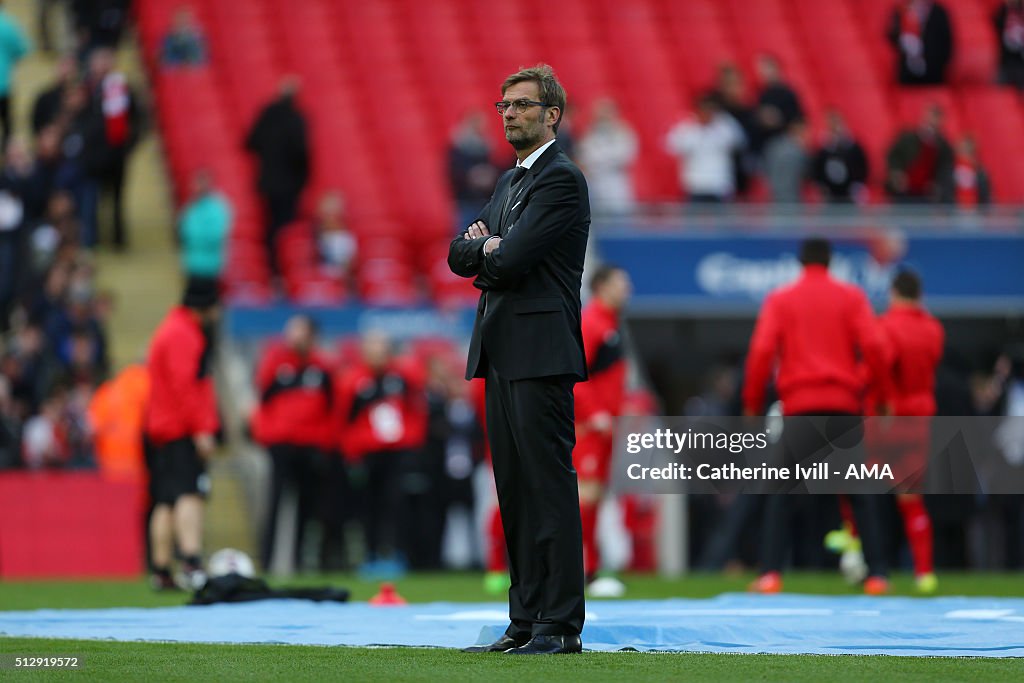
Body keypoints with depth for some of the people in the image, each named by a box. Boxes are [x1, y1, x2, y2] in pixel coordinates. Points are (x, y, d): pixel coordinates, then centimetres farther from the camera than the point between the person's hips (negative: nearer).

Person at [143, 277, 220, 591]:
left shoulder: (171, 330, 22)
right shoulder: (183, 335, -11)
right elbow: (184, 385, -19)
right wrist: (201, 429, -20)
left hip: (164, 433, 10)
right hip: (183, 430, -10)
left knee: (166, 502, 10)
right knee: (189, 494, -20)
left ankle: (161, 571, 13)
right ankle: (191, 562, -33)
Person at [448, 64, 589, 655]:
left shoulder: (562, 180, -9)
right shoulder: (510, 182, 21)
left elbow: (512, 259, -18)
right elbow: (460, 255, 16)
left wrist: (486, 254, 3)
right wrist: (486, 247, -5)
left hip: (540, 355, -9)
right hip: (502, 355, 9)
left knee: (549, 488, -9)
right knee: (515, 491, 9)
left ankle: (561, 627, -9)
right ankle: (526, 623, 12)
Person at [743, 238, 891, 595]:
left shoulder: (779, 300, 8)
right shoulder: (851, 297, 7)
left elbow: (762, 352, -2)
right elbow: (872, 346, -4)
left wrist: (752, 404, 6)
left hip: (798, 406, 0)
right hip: (844, 405, 0)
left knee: (780, 493, 6)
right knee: (861, 492, 8)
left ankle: (770, 573, -6)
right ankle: (876, 574, 1)